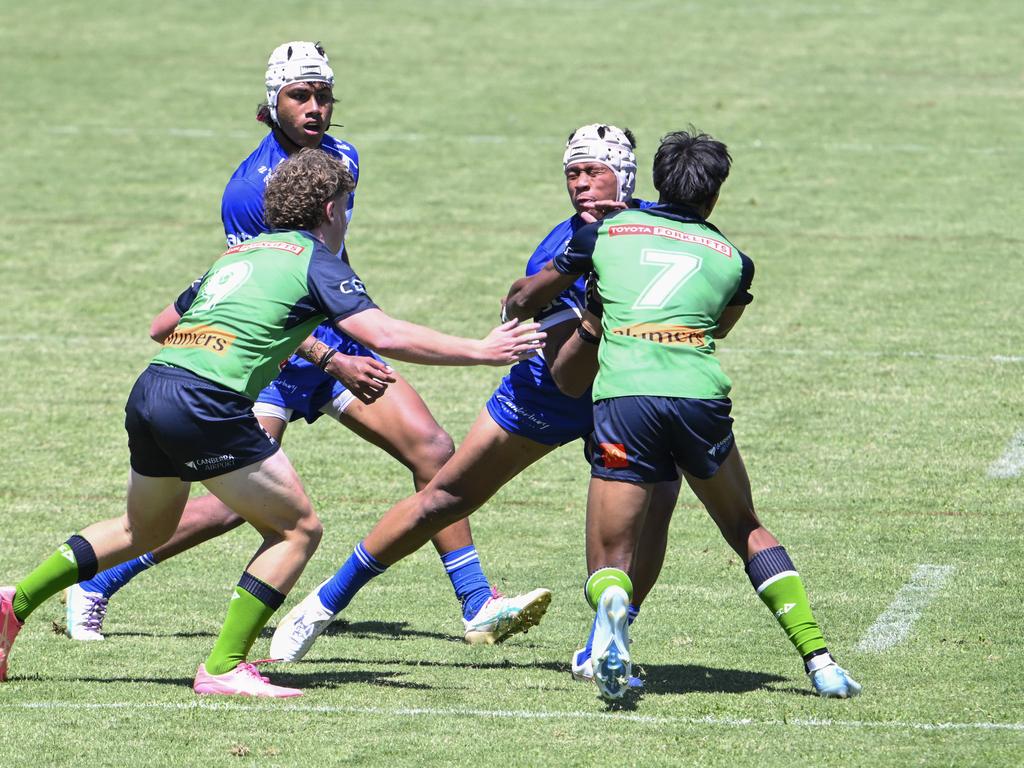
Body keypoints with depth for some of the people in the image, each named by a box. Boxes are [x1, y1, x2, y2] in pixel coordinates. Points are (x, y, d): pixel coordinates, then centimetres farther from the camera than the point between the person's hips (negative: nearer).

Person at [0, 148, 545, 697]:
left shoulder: (237, 254, 24)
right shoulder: (316, 261, 2)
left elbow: (165, 324, 33)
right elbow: (386, 336, -10)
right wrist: (481, 351, -4)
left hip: (148, 390, 8)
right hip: (204, 405, -8)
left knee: (146, 529, 30)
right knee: (297, 530, 3)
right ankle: (223, 668, 0)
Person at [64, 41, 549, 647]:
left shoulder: (342, 159, 5)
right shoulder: (250, 187, -17)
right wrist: (334, 362, -25)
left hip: (339, 345, 7)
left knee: (433, 449, -9)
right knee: (239, 502, -14)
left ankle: (479, 607, -4)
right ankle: (95, 587, 1)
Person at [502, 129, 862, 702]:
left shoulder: (606, 233, 19)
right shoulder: (733, 260, 19)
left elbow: (524, 299, 30)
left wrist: (516, 310, 55)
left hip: (623, 397, -1)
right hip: (700, 397, 1)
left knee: (609, 562, 6)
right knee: (748, 531, 23)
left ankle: (612, 608, -31)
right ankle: (820, 659, 14)